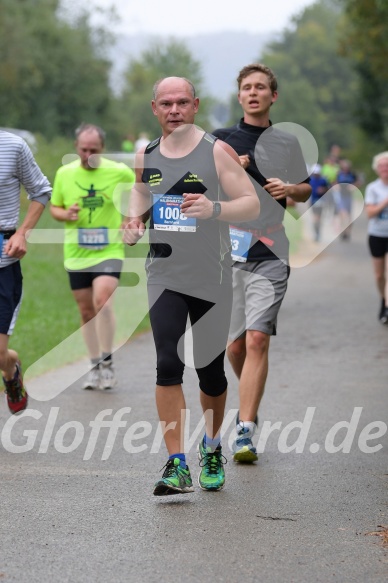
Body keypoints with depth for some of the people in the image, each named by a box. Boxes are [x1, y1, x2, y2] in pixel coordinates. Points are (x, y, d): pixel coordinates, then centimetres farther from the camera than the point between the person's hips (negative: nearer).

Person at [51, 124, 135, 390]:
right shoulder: (64, 173, 2)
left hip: (109, 251, -3)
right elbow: (54, 207, 14)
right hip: (76, 255, 3)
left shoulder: (120, 172, -5)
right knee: (86, 311, 9)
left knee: (103, 302, -22)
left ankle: (107, 362, -6)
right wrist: (65, 214, -9)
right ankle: (95, 367, 23)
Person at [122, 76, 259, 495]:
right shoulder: (146, 156, 6)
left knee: (210, 371, 8)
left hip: (211, 279, -2)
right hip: (164, 276, 2)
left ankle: (212, 449, 32)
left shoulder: (217, 151, -6)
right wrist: (134, 221, 6)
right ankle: (176, 465, -12)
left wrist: (214, 209, -28)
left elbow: (252, 205, -10)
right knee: (168, 365, -13)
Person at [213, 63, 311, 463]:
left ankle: (246, 431, -15)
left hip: (269, 254, -1)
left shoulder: (286, 142, 11)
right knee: (235, 343, 6)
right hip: (227, 252, 1)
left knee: (257, 340, -14)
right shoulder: (221, 140, 8)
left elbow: (304, 192, 21)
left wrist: (288, 188, -2)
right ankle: (249, 401, 36)